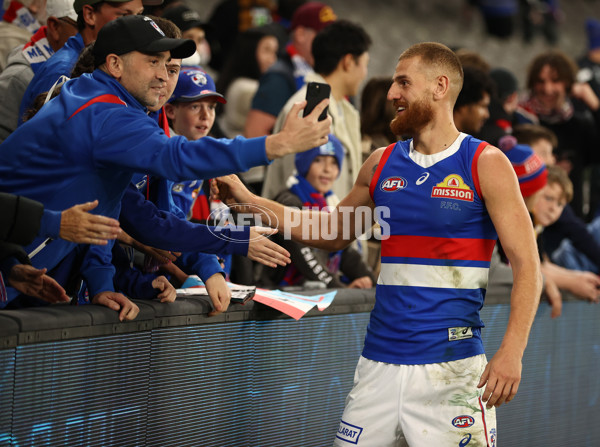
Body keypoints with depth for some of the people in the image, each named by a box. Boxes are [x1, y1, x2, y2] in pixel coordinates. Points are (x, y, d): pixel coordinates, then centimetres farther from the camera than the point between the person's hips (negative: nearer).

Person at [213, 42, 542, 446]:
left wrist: (511, 353, -19)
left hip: (452, 365, -4)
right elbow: (333, 233, 25)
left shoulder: (485, 164, -3)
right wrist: (246, 200, 20)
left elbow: (527, 265, -7)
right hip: (380, 363, 5)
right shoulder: (382, 164, 12)